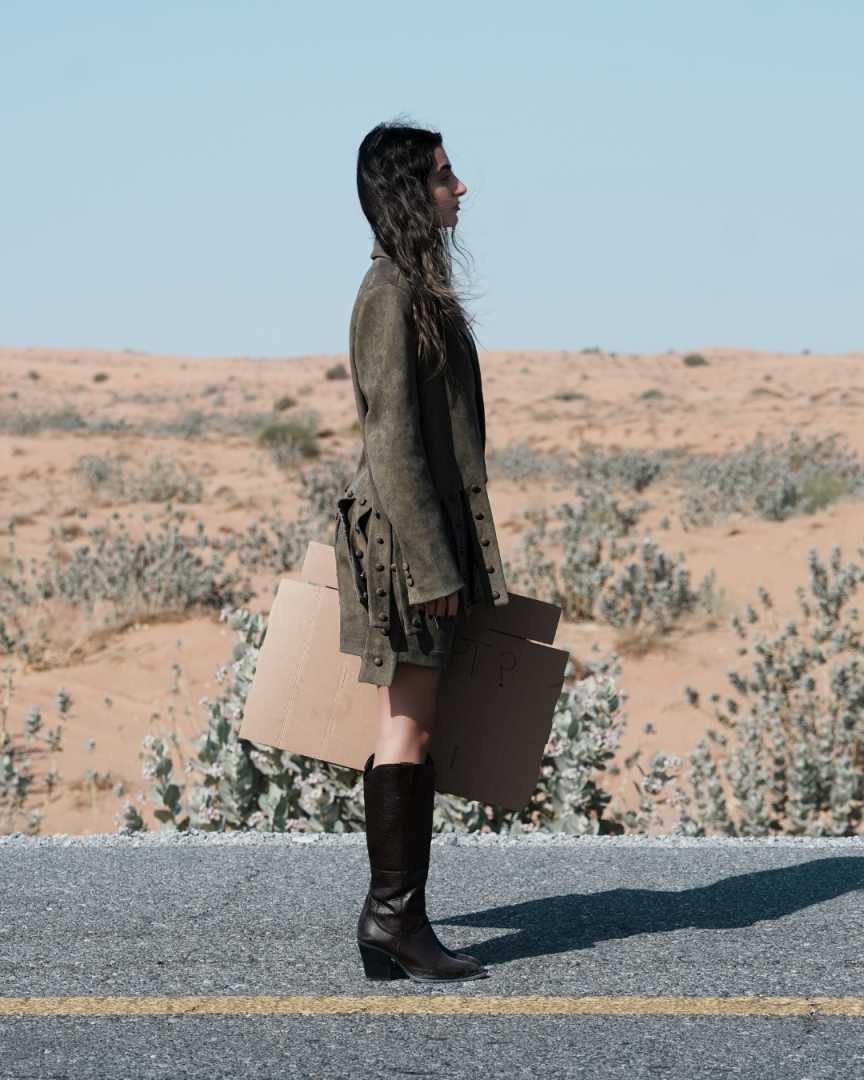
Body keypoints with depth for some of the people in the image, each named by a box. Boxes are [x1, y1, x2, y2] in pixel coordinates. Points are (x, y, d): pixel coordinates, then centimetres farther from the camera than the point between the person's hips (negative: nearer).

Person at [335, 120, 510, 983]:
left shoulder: (416, 287, 17)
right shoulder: (392, 294, -14)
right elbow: (394, 439, -18)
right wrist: (431, 563, -20)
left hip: (429, 533, 10)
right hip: (407, 532, -10)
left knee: (410, 728, 10)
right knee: (408, 725, -7)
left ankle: (392, 917, 14)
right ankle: (395, 914, -3)